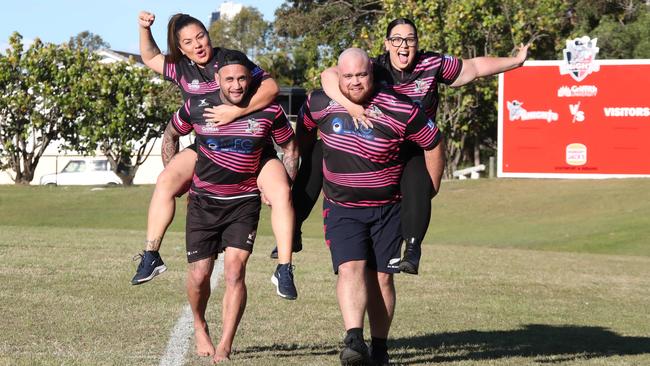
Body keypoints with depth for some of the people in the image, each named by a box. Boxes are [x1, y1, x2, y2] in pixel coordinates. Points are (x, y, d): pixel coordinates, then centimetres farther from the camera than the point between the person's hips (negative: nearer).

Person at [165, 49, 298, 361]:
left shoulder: (269, 111, -9)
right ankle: (200, 327, 31)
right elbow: (170, 135, 12)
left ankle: (224, 347, -9)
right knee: (199, 275, 0)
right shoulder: (196, 107, -7)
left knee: (235, 270, -15)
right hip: (203, 200, 1)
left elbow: (290, 148, 8)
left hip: (244, 201, -1)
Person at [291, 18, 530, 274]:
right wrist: (351, 105, -42)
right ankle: (294, 226, -4)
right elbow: (330, 75, -25)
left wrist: (516, 61, 9)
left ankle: (413, 247, -27)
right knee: (318, 152, -11)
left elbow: (474, 67, 6)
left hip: (413, 150, -1)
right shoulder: (373, 69, -11)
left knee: (418, 184, -34)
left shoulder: (433, 65, -6)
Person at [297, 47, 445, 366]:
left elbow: (433, 144, -3)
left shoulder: (400, 110, -16)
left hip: (386, 208, 0)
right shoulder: (318, 104, -7)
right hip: (341, 207, 1)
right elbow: (302, 136, 15)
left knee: (382, 277, 4)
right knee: (350, 268, -19)